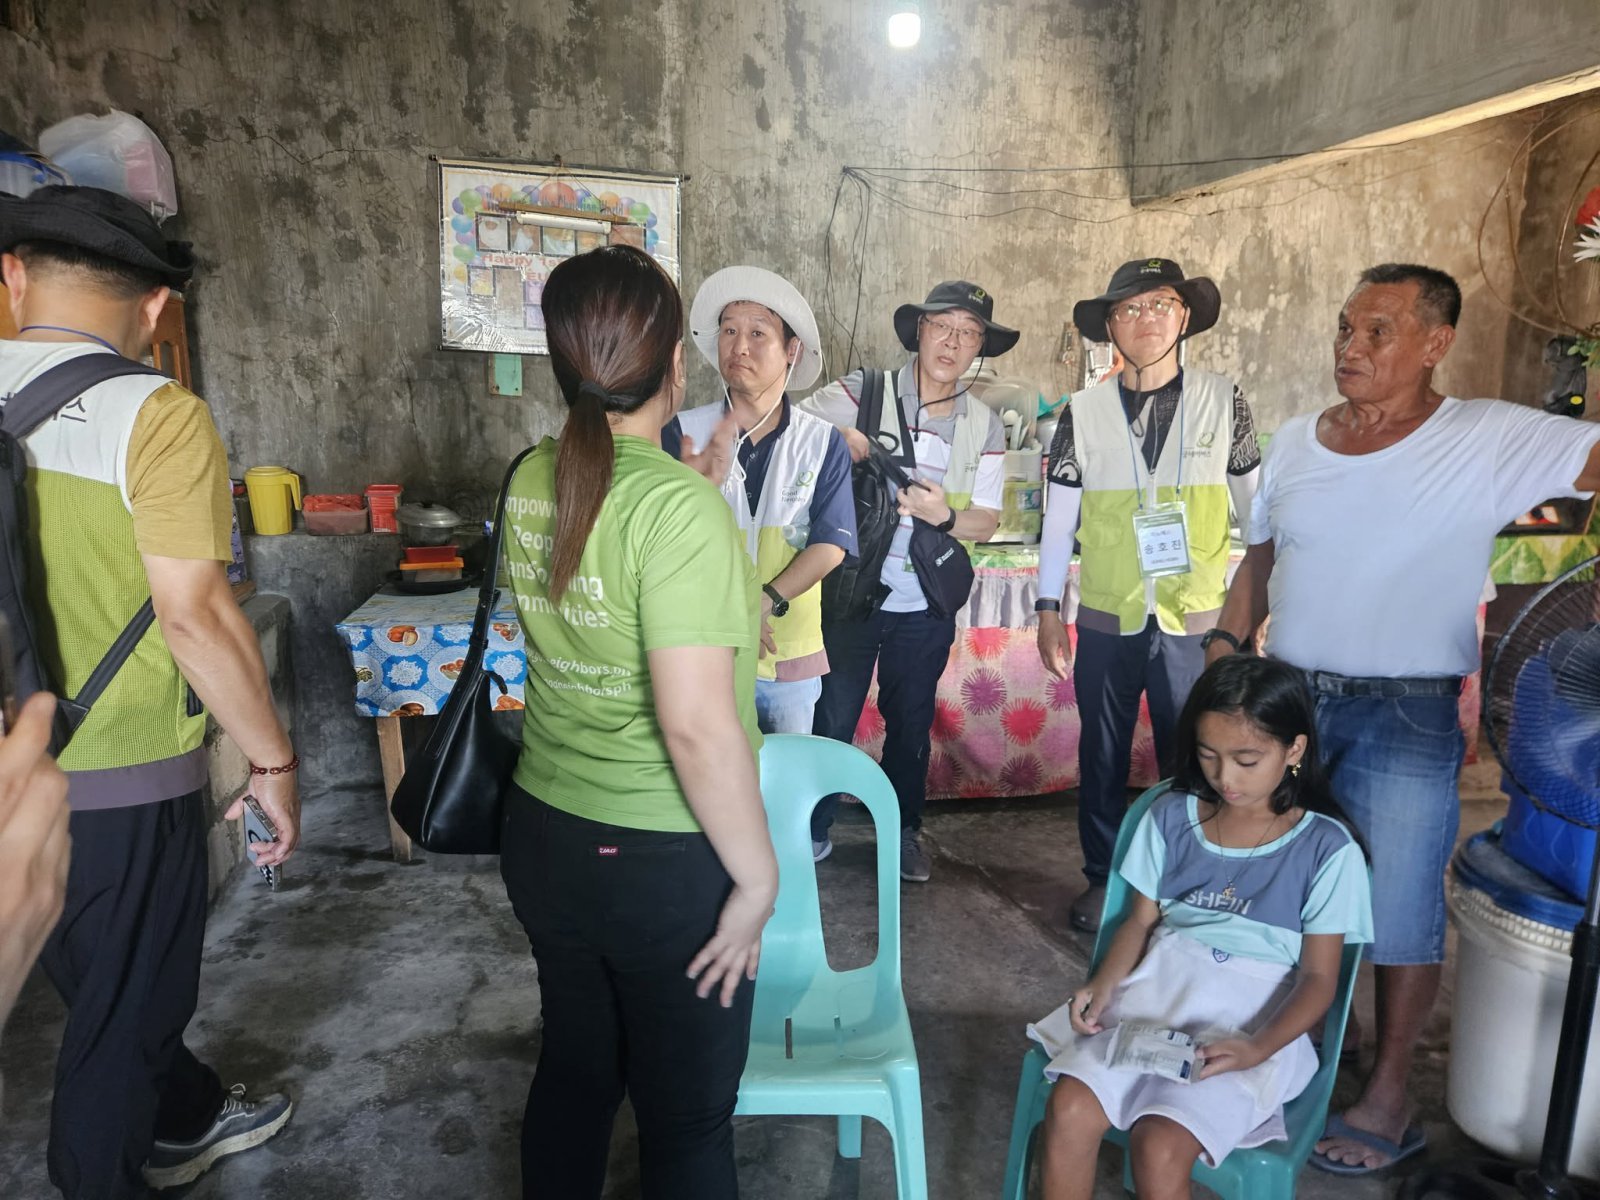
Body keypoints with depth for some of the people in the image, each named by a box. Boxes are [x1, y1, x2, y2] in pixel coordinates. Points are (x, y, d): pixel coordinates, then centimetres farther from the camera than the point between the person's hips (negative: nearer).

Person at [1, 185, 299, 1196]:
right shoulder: (157, 416, -19)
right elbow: (196, 618, -23)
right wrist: (274, 761, -12)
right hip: (125, 775, -7)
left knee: (101, 978, 26)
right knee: (123, 1009, 15)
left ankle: (187, 1117, 48)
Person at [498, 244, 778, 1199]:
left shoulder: (532, 480, -1)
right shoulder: (678, 504, -23)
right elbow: (698, 727, -26)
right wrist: (758, 873, -15)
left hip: (544, 832, 7)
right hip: (663, 860, -6)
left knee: (573, 1069, 25)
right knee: (688, 1117, 15)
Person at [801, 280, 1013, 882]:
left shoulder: (983, 426, 2)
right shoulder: (864, 393, -6)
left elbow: (985, 522, 1)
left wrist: (945, 515, -18)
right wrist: (842, 436, -27)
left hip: (926, 606, 3)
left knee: (911, 724, 17)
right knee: (833, 718, 9)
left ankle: (904, 831, 36)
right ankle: (814, 830, 28)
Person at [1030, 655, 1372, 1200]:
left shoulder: (1327, 849, -5)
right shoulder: (1172, 816, 5)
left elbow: (1318, 978, -4)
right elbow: (1142, 920, 10)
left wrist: (1258, 1048, -20)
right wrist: (1104, 984, -9)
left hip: (1249, 1028, -3)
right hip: (1154, 997, 3)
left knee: (1159, 1147, -25)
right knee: (1069, 1110, -21)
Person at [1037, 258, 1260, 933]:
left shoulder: (1222, 401, 0)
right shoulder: (1084, 412, 0)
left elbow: (1254, 503, 6)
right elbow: (1060, 518, 3)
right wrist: (1048, 610, 1)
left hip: (1195, 619, -1)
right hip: (1107, 620, 1)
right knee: (1102, 756, 13)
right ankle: (1102, 878, 31)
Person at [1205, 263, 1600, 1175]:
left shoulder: (1492, 439, -7)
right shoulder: (1297, 441, 7)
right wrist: (1226, 652, 7)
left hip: (1407, 719, -4)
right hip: (1287, 697, 5)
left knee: (1399, 915, 6)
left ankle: (1389, 1100, 26)